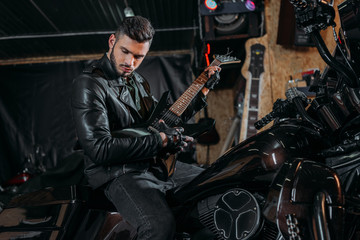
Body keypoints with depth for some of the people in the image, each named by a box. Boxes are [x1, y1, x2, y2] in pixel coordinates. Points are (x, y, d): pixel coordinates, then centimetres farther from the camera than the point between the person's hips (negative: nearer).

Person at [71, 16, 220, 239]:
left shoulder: (137, 80, 16)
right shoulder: (88, 84, -13)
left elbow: (164, 119, 26)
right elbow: (99, 149, -24)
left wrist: (202, 91, 19)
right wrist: (160, 140, -20)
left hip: (154, 163, 9)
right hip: (119, 174, -9)